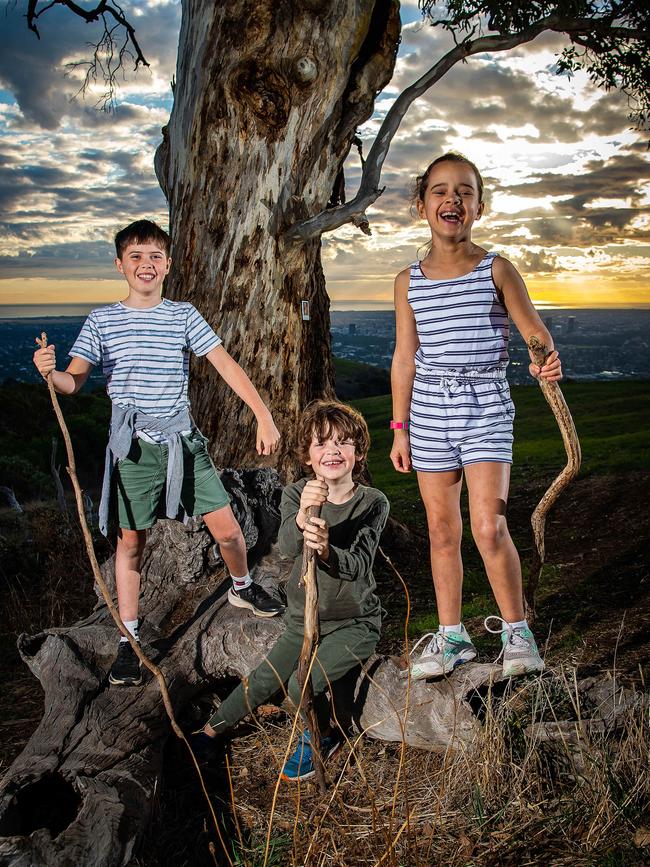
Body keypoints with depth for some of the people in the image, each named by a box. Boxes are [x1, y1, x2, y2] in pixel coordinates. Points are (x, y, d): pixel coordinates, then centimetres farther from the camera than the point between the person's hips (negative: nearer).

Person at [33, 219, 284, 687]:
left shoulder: (184, 315, 2)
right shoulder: (102, 320, 2)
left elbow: (226, 365, -2)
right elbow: (74, 381, -1)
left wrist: (264, 416, -9)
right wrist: (50, 371, -25)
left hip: (184, 441, 1)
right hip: (134, 447, 0)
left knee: (226, 528, 1)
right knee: (131, 542, 5)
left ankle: (243, 588, 33)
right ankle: (129, 640, 20)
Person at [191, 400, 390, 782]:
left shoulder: (373, 503, -14)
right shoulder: (296, 495, -9)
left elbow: (357, 566, -26)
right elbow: (287, 546, -29)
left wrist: (326, 550, -48)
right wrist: (302, 516, -51)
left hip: (356, 623, -3)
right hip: (304, 619, 3)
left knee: (302, 683, -20)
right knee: (263, 683, -3)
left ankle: (323, 735, 10)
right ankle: (210, 732, 23)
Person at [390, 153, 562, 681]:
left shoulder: (497, 270, -1)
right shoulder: (409, 282, 6)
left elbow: (535, 331, -2)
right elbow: (405, 358, 9)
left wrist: (548, 361, -26)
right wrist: (400, 428, 8)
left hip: (486, 407, -3)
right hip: (430, 410, 3)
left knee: (489, 527, -12)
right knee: (441, 530, 8)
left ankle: (516, 631, 9)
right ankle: (452, 637, 22)